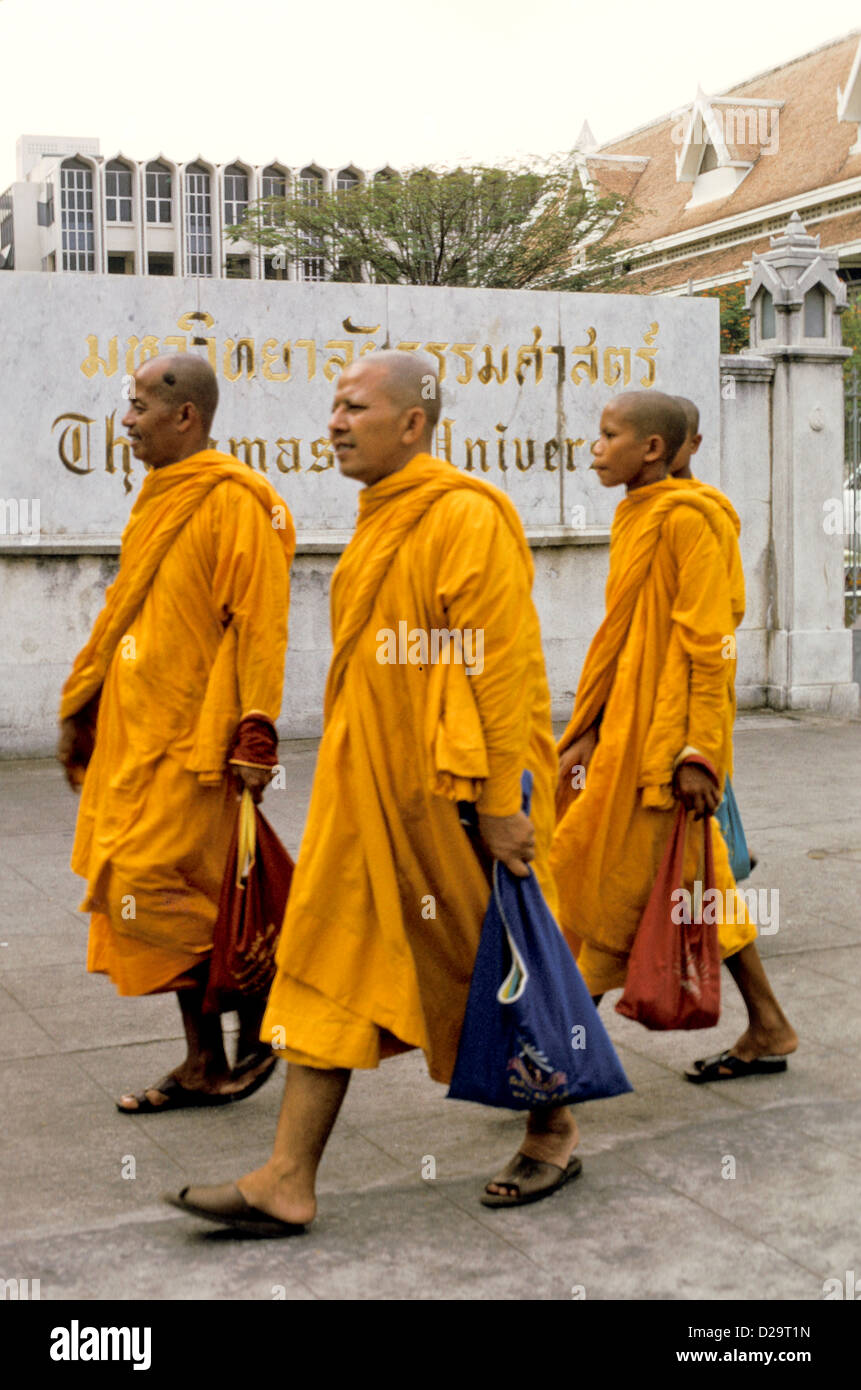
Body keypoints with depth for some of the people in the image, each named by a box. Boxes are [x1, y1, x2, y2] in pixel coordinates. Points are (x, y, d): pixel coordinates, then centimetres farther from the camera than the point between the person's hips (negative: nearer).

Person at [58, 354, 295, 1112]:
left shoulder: (235, 502, -12)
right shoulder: (159, 498, 15)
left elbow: (259, 625, -17)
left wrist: (254, 738, -21)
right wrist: (82, 710, 19)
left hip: (192, 739, -9)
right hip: (136, 733, 9)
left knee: (148, 891, -9)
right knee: (175, 904, 11)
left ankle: (264, 1002, 11)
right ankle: (205, 1064, 22)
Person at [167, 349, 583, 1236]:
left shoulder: (467, 518, -15)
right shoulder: (379, 523, 13)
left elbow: (503, 672, -19)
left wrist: (502, 804, -20)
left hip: (450, 797, -8)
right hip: (364, 792, 9)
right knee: (329, 966, 5)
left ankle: (553, 1132, 31)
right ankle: (288, 1181, 11)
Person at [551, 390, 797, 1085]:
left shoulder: (686, 519, -14)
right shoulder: (636, 518, 14)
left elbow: (709, 644, -18)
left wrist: (696, 751, -21)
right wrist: (590, 730, 17)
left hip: (667, 735, -9)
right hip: (630, 729, 9)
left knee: (624, 881, -2)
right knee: (692, 882, 13)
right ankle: (768, 1030, 23)